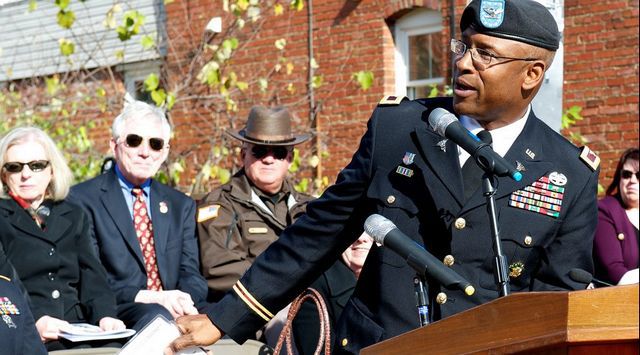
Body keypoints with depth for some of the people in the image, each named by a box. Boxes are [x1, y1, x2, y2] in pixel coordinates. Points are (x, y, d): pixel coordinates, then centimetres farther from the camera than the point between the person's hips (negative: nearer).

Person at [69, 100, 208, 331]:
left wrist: (184, 299, -12)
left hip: (179, 311, 5)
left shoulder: (181, 205, 23)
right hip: (116, 316, -4)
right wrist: (146, 297, -18)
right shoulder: (83, 199, 6)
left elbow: (191, 275, 13)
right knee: (157, 316, -38)